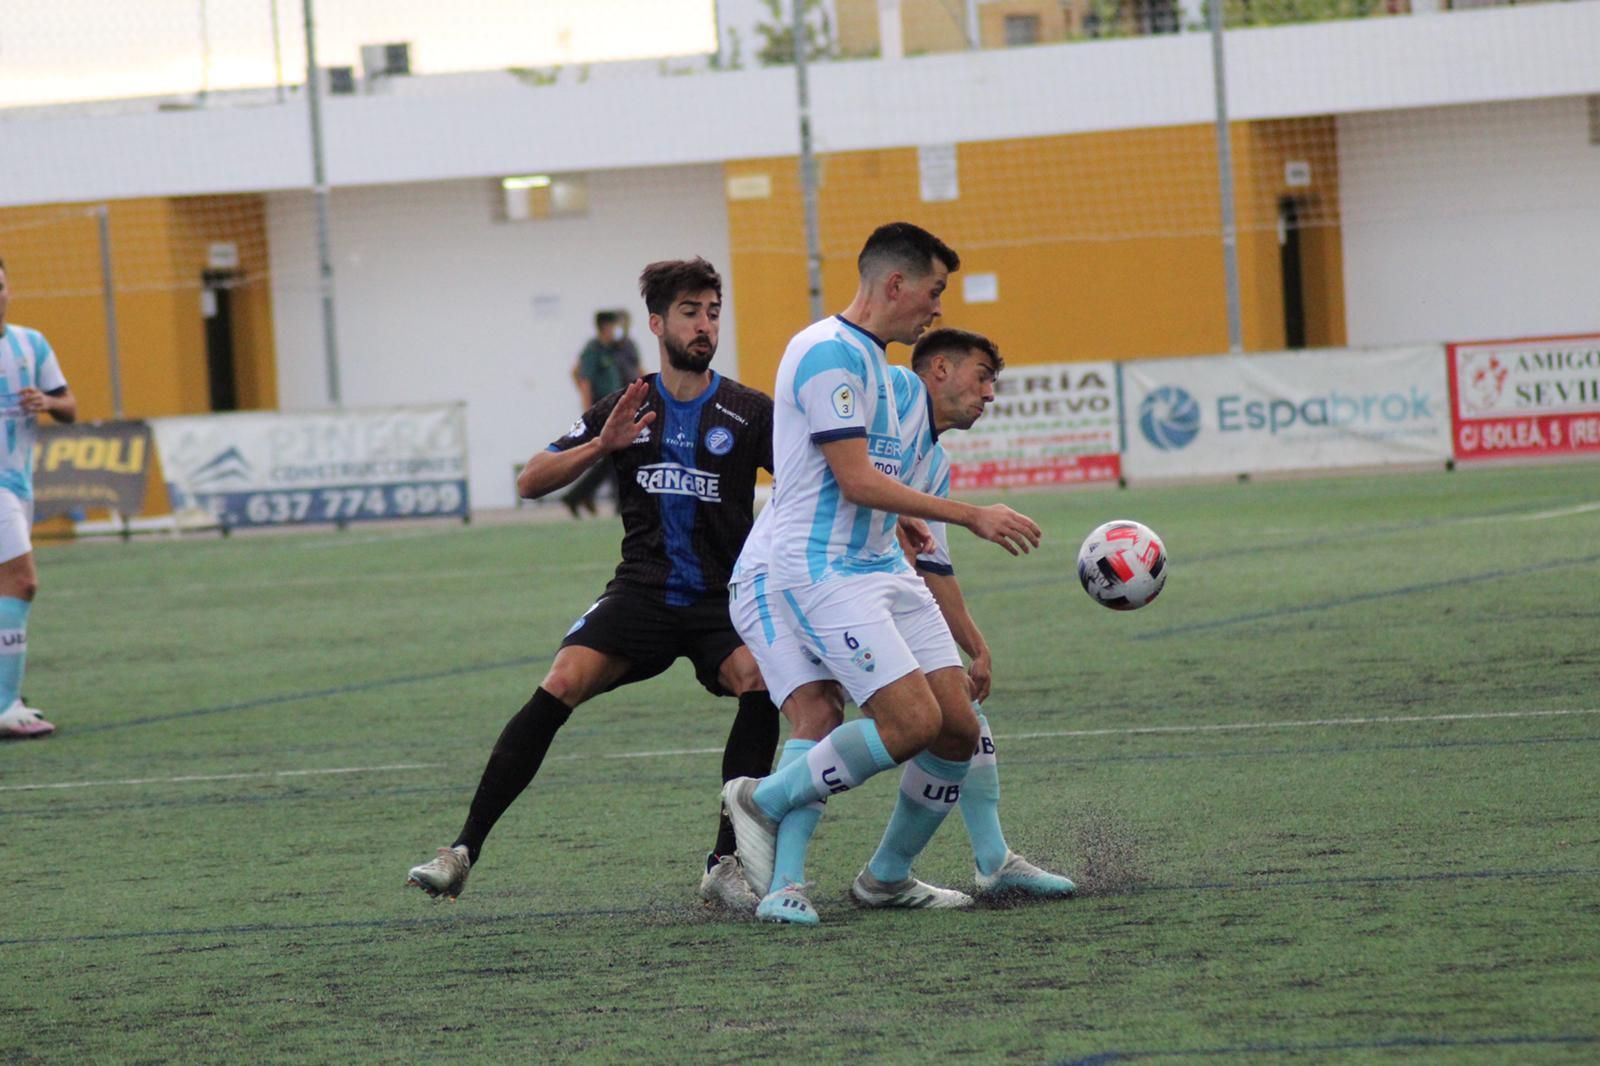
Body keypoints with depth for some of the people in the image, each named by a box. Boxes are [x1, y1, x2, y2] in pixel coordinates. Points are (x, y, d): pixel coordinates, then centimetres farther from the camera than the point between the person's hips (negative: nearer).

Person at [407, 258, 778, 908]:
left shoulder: (748, 411, 1)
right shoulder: (629, 409, 8)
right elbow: (532, 483, 6)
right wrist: (600, 446, -11)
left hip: (720, 599, -1)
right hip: (641, 592, 1)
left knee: (759, 682, -29)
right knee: (559, 688, -20)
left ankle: (724, 866, -18)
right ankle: (462, 852, -17)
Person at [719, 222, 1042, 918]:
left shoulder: (880, 365, 18)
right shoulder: (829, 352, -14)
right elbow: (857, 481, -19)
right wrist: (970, 516, -16)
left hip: (884, 566, 10)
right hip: (823, 572, -10)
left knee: (958, 727, 2)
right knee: (914, 720, -21)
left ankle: (888, 879, 17)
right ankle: (763, 802, -3)